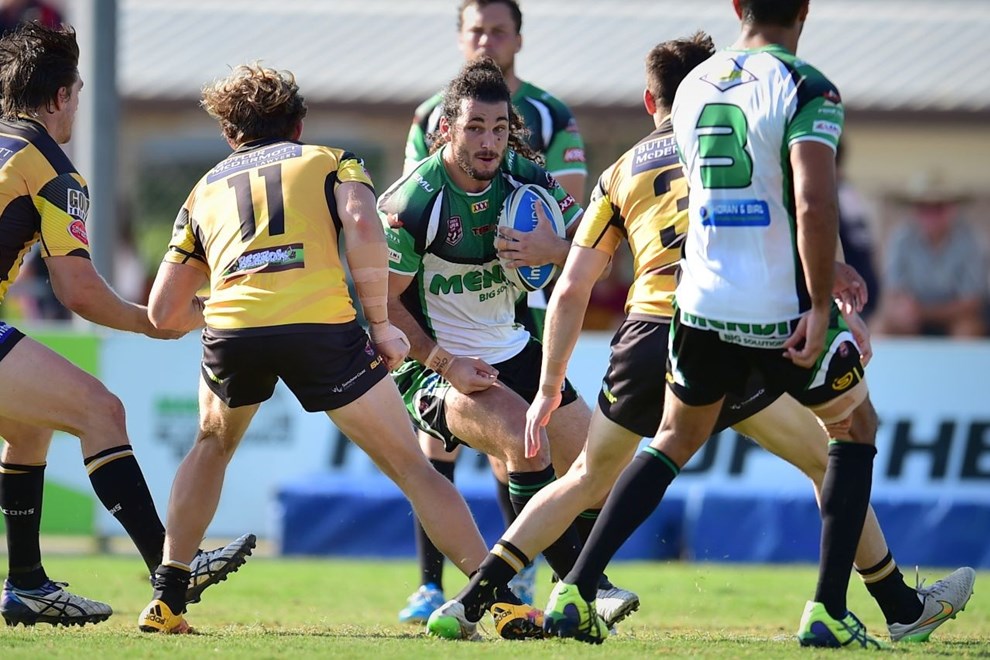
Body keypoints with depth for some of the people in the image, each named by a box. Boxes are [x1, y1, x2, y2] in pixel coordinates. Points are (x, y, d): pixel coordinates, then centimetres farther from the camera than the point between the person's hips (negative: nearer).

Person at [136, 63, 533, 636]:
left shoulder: (206, 189, 30)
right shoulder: (330, 161, 24)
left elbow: (163, 314, 28)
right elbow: (363, 226, -1)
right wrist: (380, 325, 6)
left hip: (232, 328, 2)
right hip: (323, 325, -2)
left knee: (212, 446, 33)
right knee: (411, 465, 9)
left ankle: (166, 602, 26)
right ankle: (503, 600, 2)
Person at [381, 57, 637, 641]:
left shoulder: (524, 177, -5)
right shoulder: (411, 204, -20)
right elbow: (382, 302, -14)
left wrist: (552, 252, -21)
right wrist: (443, 364, -23)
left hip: (510, 348, 7)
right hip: (435, 363, -7)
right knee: (522, 433, -31)